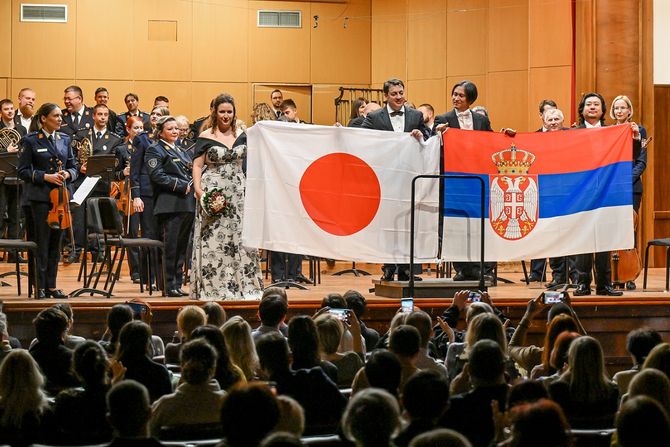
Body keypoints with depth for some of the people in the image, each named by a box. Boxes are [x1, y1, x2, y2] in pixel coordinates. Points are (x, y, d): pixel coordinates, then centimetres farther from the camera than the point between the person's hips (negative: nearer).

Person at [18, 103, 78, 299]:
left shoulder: (64, 139, 11)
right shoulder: (31, 141, -2)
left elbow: (73, 166, 15)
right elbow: (23, 171, -5)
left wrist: (67, 174, -7)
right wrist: (45, 176, -16)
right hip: (39, 198, -5)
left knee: (56, 243, 7)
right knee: (41, 244, -3)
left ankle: (51, 286, 13)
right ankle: (40, 287, 2)